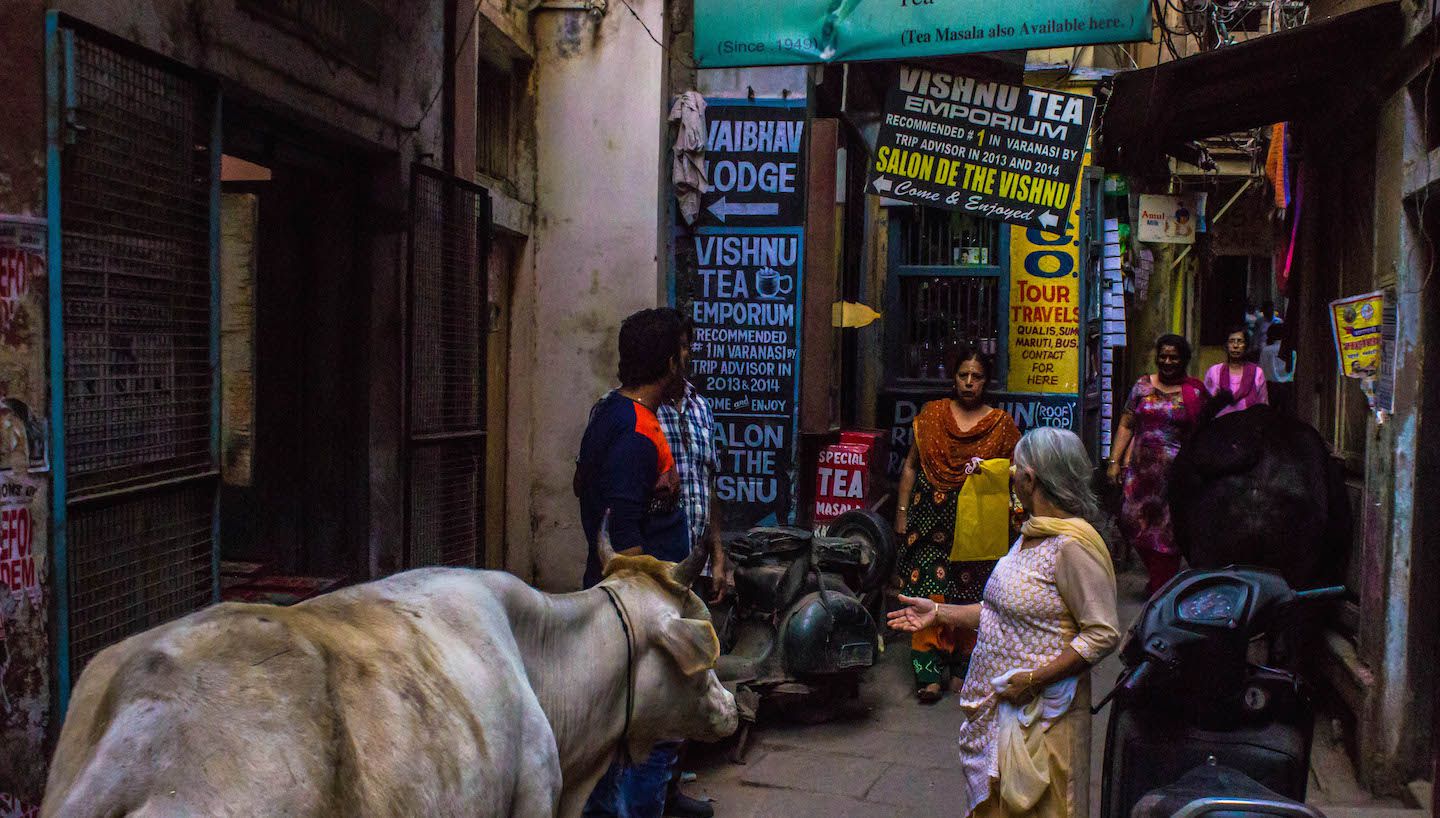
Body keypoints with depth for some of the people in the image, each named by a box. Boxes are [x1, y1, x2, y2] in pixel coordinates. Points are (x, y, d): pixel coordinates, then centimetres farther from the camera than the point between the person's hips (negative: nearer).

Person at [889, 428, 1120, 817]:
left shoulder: (1072, 546, -20)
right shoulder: (1032, 534, 9)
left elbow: (1103, 634, -22)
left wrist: (1035, 679, -23)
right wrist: (938, 613, 13)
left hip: (1041, 710, -9)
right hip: (998, 703, 9)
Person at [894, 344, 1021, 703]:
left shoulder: (1000, 423, 4)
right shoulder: (932, 414, 6)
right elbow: (911, 465, 11)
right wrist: (902, 511, 7)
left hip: (977, 524, 0)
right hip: (931, 516, 0)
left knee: (970, 596, 3)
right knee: (929, 591, -6)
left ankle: (963, 668, 18)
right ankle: (930, 672, -1)